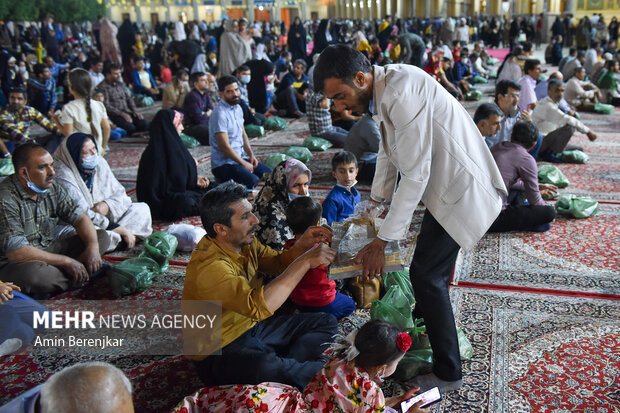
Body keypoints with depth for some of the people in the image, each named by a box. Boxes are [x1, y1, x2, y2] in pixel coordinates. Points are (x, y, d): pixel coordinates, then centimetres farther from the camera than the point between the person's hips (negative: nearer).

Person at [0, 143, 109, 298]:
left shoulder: (53, 188, 0)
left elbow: (79, 217, 4)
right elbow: (17, 252, -28)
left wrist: (93, 247, -16)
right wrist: (66, 261, -23)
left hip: (50, 252, 7)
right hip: (14, 264, -7)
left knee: (102, 237, -1)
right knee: (33, 273, -41)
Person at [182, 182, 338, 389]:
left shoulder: (244, 241, -3)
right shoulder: (210, 267, -30)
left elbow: (277, 263, 9)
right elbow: (258, 306, -42)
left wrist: (301, 246, -13)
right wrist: (305, 262, -36)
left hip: (251, 326, 9)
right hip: (219, 353, -9)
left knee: (326, 323, 6)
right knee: (266, 367, -40)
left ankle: (288, 369, -18)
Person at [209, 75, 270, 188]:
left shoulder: (238, 108, 10)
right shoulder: (220, 114, -19)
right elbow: (225, 147, -20)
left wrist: (251, 155, 5)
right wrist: (244, 163, -13)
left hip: (240, 157, 9)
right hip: (223, 163, -9)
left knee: (268, 173, 3)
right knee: (253, 181, -27)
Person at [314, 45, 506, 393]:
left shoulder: (402, 92, -27)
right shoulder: (383, 88, 3)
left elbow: (415, 174, -27)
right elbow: (389, 152, 15)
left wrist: (381, 241, -22)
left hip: (461, 187, -9)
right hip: (447, 182, 10)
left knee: (427, 275, -7)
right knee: (432, 272, 20)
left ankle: (448, 373, 9)